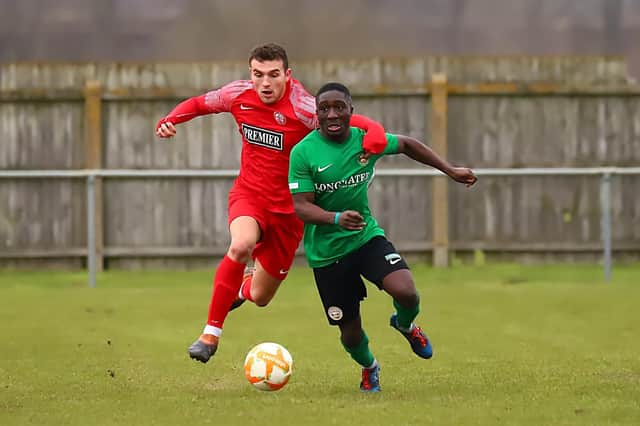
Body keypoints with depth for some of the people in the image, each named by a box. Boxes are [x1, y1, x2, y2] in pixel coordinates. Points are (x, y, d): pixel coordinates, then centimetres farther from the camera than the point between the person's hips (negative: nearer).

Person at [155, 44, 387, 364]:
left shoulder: (303, 109, -22)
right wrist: (170, 120, -6)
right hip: (248, 194, 1)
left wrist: (373, 135, -50)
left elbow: (355, 123, -27)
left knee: (260, 297, 9)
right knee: (241, 245, -35)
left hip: (286, 208, -1)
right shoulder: (238, 95, -8)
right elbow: (200, 103, 12)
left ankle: (244, 287, 51)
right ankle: (211, 333, -23)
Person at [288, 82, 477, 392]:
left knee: (406, 293, -24)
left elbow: (407, 145, 15)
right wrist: (337, 219, -36)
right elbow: (302, 207, -17)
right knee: (350, 331, 2)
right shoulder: (303, 152, -15)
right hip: (326, 251, -2)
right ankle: (368, 368, 40)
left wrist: (450, 171, 15)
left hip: (367, 238, 2)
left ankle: (405, 324, 15)